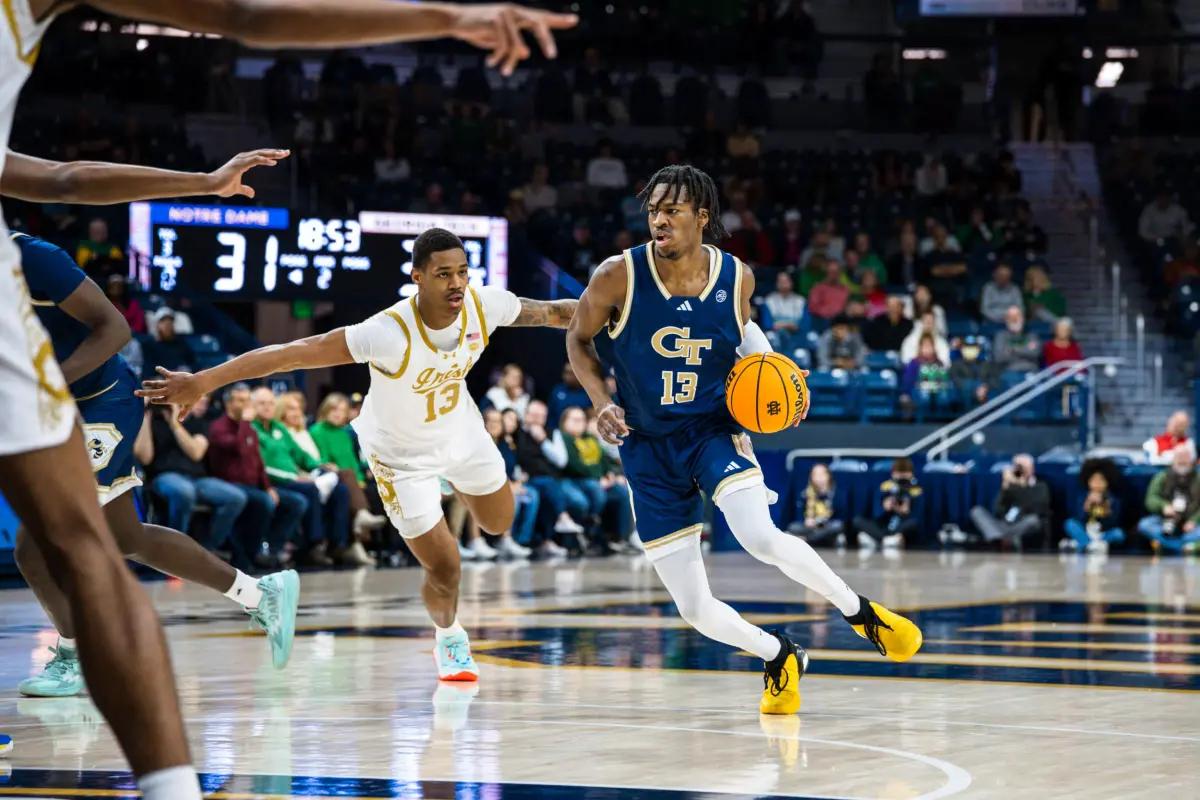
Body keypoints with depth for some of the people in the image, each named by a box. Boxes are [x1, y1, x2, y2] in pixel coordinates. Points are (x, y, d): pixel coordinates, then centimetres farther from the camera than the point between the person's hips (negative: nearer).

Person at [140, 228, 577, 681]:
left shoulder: (484, 305, -27)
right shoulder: (389, 334, -42)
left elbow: (552, 312, -7)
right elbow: (292, 353, -43)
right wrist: (202, 382, -47)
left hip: (460, 428, 5)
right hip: (402, 453, -5)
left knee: (498, 524, 25)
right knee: (444, 570, -2)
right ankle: (449, 638, 33)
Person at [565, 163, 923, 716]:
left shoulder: (736, 277, -7)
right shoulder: (619, 276, -14)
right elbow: (579, 339, 3)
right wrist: (602, 402, -11)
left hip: (714, 431, 0)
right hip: (648, 448, 0)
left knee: (761, 539, -30)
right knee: (695, 610, -3)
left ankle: (860, 611, -4)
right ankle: (780, 659, 27)